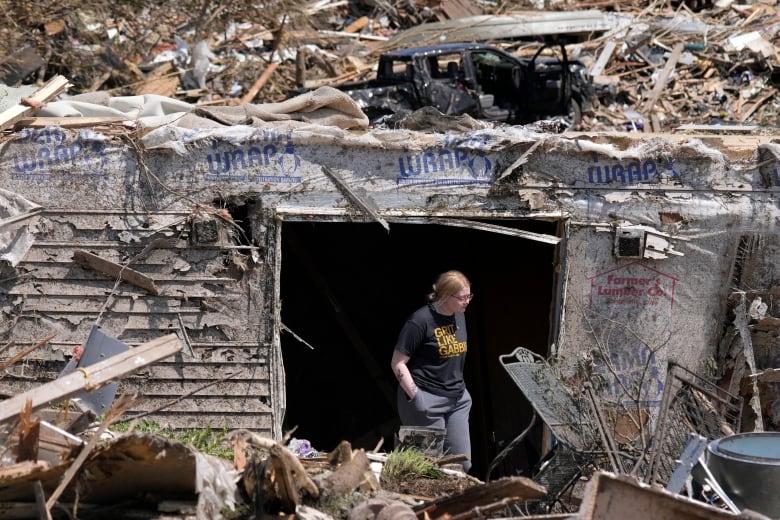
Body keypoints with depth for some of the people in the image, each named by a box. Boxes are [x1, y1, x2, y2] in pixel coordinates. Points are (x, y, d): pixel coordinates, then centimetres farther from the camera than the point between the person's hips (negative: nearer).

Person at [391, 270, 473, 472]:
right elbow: (398, 363, -13)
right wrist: (416, 395, -19)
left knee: (463, 463, 6)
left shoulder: (459, 316, 8)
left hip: (458, 400, 7)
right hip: (427, 400, -7)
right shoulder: (420, 321, -14)